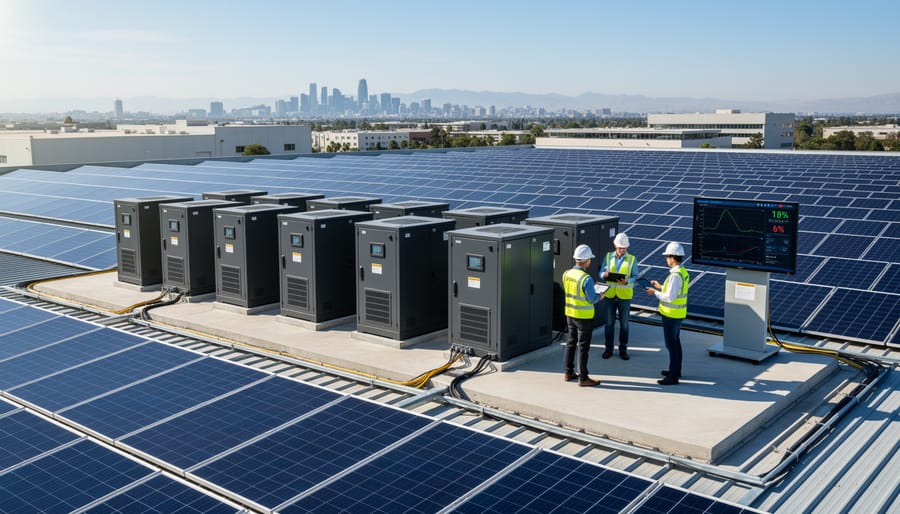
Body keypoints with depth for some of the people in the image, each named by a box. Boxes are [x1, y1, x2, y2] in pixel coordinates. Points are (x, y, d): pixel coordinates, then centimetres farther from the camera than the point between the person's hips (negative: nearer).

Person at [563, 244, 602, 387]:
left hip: (570, 314, 7)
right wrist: (601, 295, 2)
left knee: (571, 343, 18)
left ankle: (569, 372, 27)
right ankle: (583, 378, 8)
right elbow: (592, 299, -18)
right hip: (584, 317, -7)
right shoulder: (586, 279, -24)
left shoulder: (566, 274, -3)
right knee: (583, 346, 2)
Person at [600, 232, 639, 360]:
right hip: (610, 295, 1)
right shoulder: (608, 257, 3)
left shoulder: (632, 259, -1)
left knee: (624, 324, 7)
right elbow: (601, 273, 1)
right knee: (609, 323, 7)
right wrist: (605, 274, -23)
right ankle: (609, 348, 18)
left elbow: (635, 276, -4)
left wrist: (626, 281, -25)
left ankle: (623, 349, 18)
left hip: (625, 296, -1)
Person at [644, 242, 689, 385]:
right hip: (679, 314, 10)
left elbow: (670, 297, -26)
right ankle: (676, 370, 34)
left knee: (671, 344, -2)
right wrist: (660, 287, 16)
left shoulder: (675, 275, -25)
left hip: (671, 315, -10)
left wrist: (655, 293, -12)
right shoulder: (683, 272, 5)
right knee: (676, 342, 21)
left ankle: (673, 376, 5)